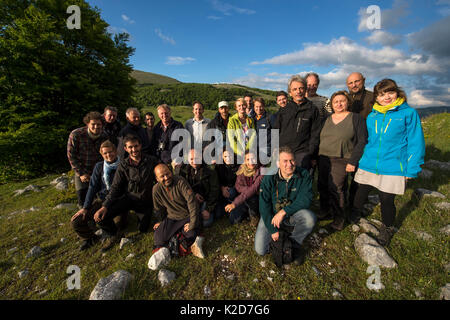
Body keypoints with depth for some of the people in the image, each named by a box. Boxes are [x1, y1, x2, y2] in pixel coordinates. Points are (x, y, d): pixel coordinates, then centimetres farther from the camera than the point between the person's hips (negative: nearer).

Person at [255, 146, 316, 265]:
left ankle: (295, 244, -1)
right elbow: (264, 206, -14)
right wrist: (273, 229, -16)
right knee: (260, 250, -11)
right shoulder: (269, 178, -17)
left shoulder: (303, 175, -13)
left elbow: (305, 199, -20)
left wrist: (284, 211, -29)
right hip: (272, 215, 0)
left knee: (310, 218, -33)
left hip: (294, 213, 1)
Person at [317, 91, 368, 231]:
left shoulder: (356, 118, 0)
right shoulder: (328, 119, 14)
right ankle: (324, 210, 26)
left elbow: (362, 141, -5)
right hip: (323, 158, 5)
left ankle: (339, 218, 9)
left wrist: (353, 161, -12)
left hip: (341, 160, -5)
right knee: (322, 186, 6)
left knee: (335, 188, -9)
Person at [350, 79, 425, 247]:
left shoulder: (409, 113, -4)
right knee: (361, 192, 15)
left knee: (386, 200, 6)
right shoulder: (372, 116, 7)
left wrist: (412, 168, -7)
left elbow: (415, 143, -4)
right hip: (368, 164, 4)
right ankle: (355, 214, 44)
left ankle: (387, 229, 33)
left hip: (393, 168, -3)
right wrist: (362, 159, 12)